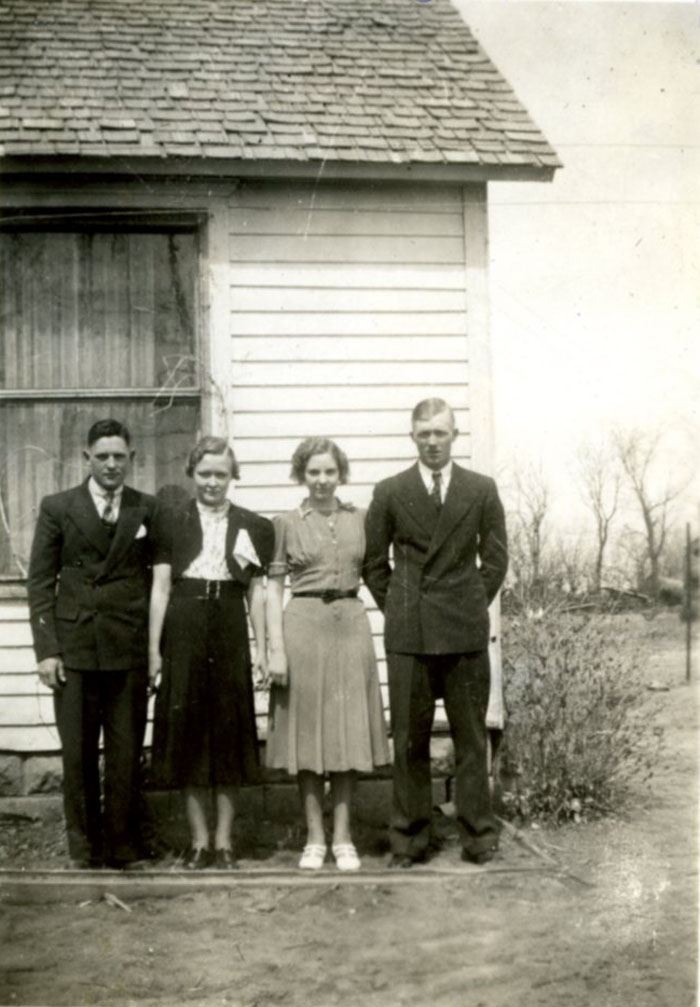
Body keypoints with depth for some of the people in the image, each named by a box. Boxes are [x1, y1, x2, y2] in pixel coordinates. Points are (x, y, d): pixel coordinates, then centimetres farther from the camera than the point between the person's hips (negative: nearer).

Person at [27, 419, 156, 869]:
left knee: (127, 754, 4)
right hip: (74, 647, 0)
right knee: (78, 753, 5)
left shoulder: (149, 510, 6)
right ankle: (85, 848, 18)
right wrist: (46, 649, -3)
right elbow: (40, 582, 4)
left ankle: (122, 848, 16)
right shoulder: (57, 508, 6)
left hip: (130, 650, 0)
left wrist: (158, 646, -3)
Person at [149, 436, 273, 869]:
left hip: (230, 635, 0)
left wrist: (261, 650, 2)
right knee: (188, 732, 4)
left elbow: (256, 591, 7)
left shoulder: (253, 526, 7)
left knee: (229, 733, 4)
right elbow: (160, 587, 2)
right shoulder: (171, 519, 5)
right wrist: (154, 648, -3)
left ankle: (224, 839, 14)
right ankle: (199, 838, 15)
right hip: (184, 634, 0)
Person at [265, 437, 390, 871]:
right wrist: (277, 649, -6)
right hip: (304, 625, -2)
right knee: (307, 733, 3)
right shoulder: (287, 523, 2)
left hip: (351, 625, 2)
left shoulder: (360, 519, 8)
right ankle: (315, 838, 14)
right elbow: (273, 589, 1)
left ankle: (343, 838, 14)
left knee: (348, 732, 4)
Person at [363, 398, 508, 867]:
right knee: (409, 739, 3)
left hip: (466, 632, 0)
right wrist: (398, 610, 5)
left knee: (472, 736, 5)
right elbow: (374, 562, 10)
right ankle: (409, 838, 12)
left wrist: (473, 608, 6)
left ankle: (478, 835, 14)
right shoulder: (390, 492, 6)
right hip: (408, 634, 0)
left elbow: (495, 559, 10)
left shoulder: (482, 490, 7)